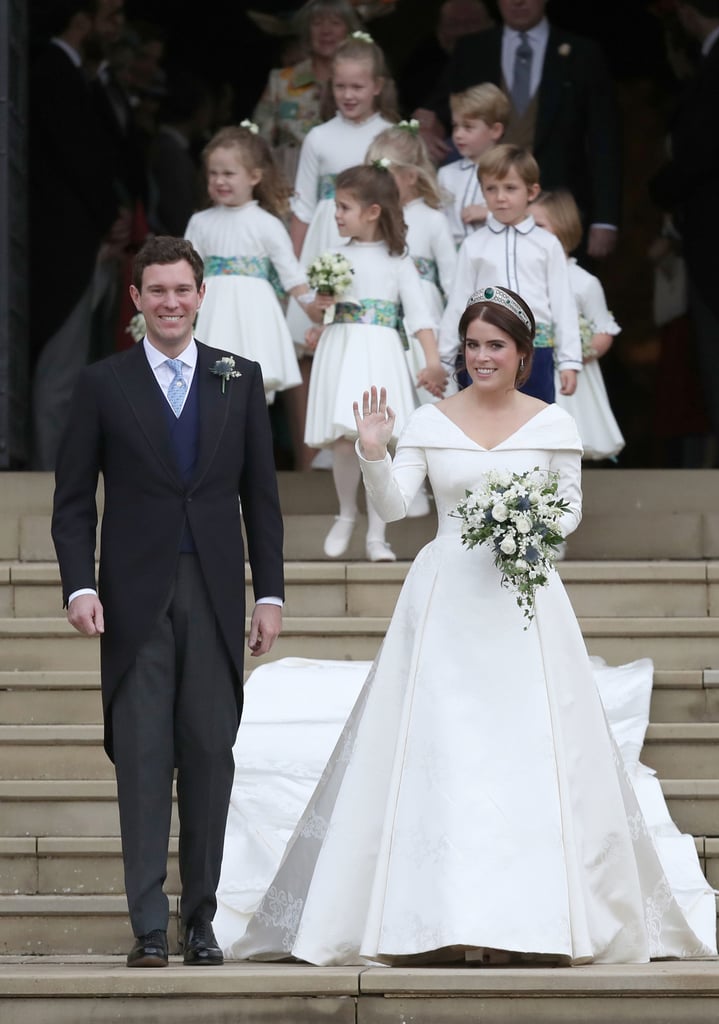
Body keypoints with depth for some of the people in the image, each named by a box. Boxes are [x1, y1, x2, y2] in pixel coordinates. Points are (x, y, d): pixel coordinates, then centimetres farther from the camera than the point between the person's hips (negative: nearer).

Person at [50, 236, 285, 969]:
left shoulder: (239, 379, 8)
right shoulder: (103, 385, 4)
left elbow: (260, 495, 9)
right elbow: (73, 499, 4)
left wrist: (269, 593, 4)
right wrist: (79, 586, -9)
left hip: (215, 597, 1)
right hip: (136, 598, -1)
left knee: (209, 757, 2)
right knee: (143, 761, -3)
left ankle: (200, 919, 9)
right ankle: (149, 926, -1)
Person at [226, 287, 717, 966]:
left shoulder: (552, 424, 5)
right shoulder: (430, 422, 4)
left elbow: (571, 506, 11)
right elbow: (391, 507, -3)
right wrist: (372, 452, -19)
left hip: (524, 598, 0)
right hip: (446, 600, 0)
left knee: (526, 748, -3)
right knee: (440, 752, -5)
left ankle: (520, 915, 2)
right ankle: (447, 912, -4)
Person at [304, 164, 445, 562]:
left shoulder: (397, 260, 2)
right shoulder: (337, 255, 9)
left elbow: (418, 312, -4)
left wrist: (433, 363, -14)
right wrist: (321, 302, -12)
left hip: (380, 354, -2)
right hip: (340, 350, 2)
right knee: (342, 440, -2)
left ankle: (376, 536, -1)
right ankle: (346, 515, 22)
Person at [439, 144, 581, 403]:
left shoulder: (547, 244, 5)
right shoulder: (473, 245, 5)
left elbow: (563, 303, 4)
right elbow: (457, 304, 7)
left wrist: (569, 361, -1)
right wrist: (443, 360, 7)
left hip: (536, 351, 0)